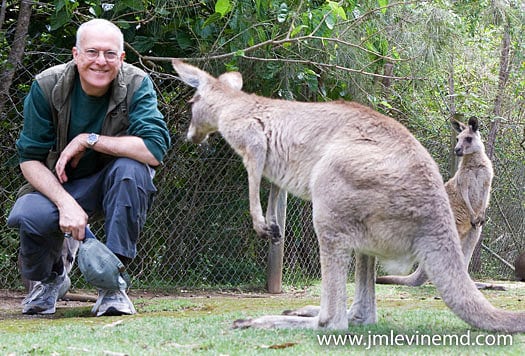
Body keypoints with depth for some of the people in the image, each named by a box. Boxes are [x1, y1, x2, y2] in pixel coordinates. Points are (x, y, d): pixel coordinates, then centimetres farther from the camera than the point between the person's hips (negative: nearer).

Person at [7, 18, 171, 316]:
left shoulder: (136, 84, -17)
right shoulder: (47, 86, -15)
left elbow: (155, 151, -30)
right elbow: (30, 159, -13)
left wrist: (88, 140, -28)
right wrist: (66, 203, -30)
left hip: (113, 185, 0)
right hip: (58, 184, 0)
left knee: (131, 168, -34)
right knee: (29, 216, -32)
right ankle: (51, 277, 7)